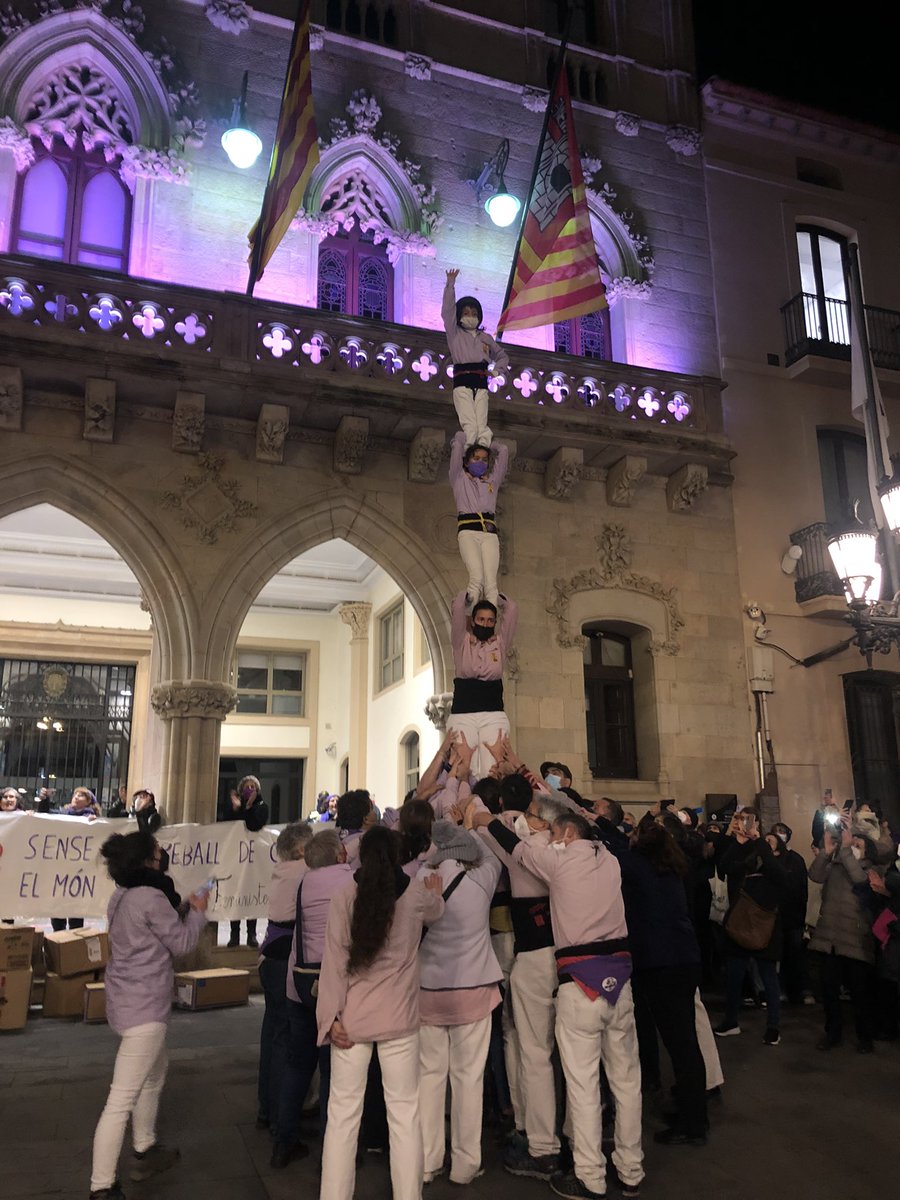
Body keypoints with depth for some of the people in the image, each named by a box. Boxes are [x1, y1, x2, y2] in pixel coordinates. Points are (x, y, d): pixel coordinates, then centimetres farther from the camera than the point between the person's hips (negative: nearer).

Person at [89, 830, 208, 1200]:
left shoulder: (121, 896, 9)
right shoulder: (151, 898, -20)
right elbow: (182, 942, -10)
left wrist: (184, 910, 12)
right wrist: (198, 911, 4)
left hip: (130, 1001, 11)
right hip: (144, 1007, -11)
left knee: (155, 1071, 27)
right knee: (122, 1099, -6)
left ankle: (145, 1151, 39)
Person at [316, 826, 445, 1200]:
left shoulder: (344, 897, -5)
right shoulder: (416, 893, -3)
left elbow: (334, 960, -7)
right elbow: (436, 911, 21)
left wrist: (330, 1017, -3)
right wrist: (435, 891, 42)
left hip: (352, 1018, 0)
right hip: (399, 1018, 0)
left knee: (342, 1112, 9)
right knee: (404, 1112, 10)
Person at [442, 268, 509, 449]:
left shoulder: (486, 337, 28)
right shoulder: (455, 333, 18)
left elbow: (503, 356, 36)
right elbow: (447, 311, 5)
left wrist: (496, 369, 14)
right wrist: (450, 284, -3)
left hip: (481, 383, 3)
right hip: (462, 381, -3)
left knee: (482, 424, -16)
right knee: (469, 424, -22)